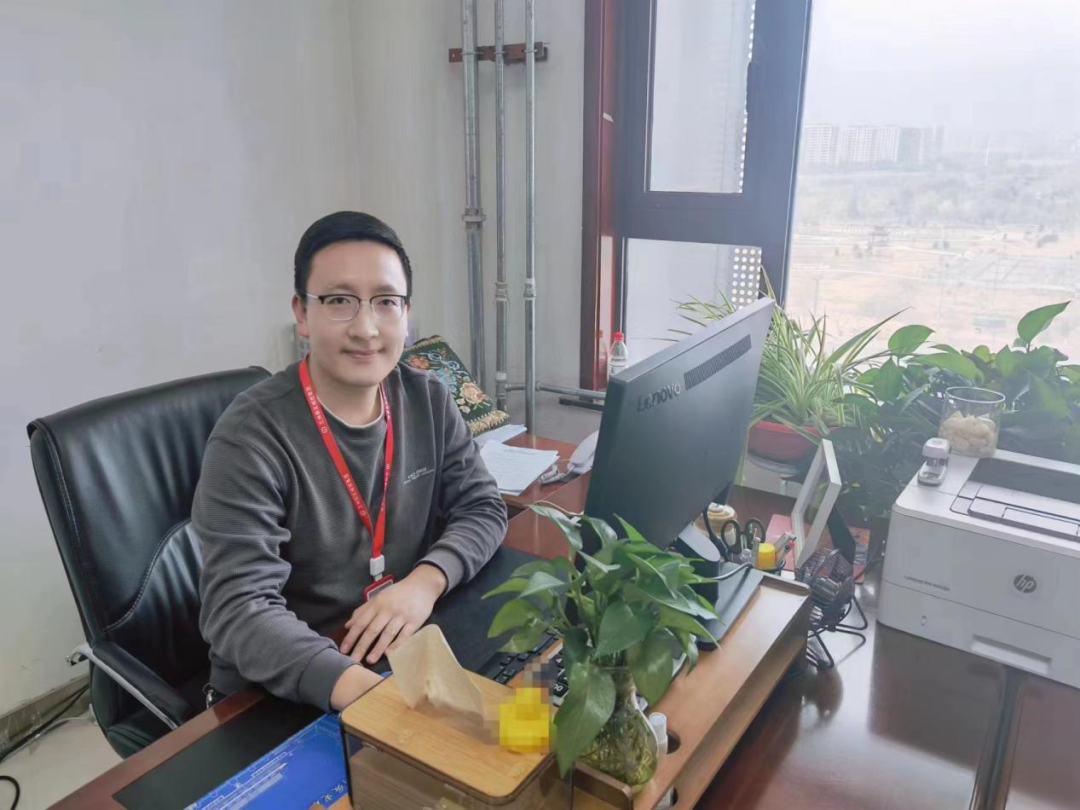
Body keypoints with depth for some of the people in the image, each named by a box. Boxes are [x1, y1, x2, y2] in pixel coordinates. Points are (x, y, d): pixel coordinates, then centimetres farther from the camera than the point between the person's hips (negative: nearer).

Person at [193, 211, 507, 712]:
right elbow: (238, 609, -24)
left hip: (404, 658, 5)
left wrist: (426, 581, -17)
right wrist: (361, 689, -40)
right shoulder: (252, 436, -18)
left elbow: (482, 506, 3)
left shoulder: (429, 402, -1)